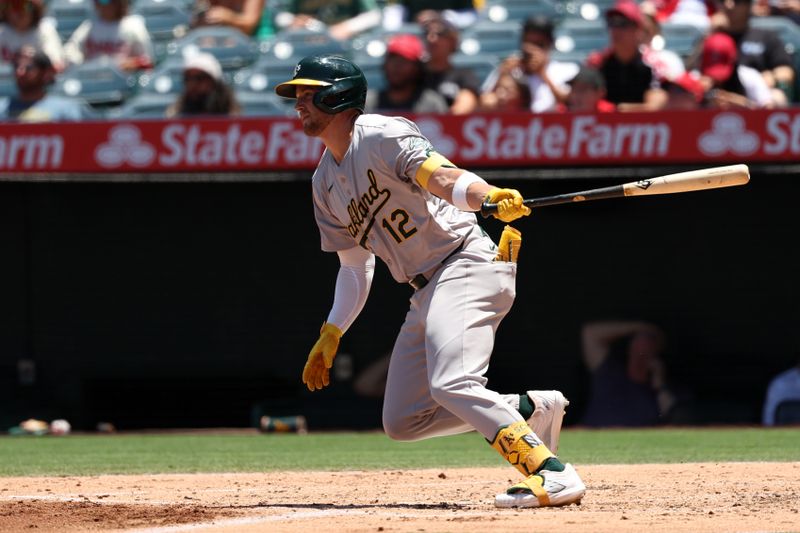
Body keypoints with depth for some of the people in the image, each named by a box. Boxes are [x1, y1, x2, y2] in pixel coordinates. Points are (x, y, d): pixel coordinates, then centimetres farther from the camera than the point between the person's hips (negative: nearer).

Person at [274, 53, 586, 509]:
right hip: (426, 292, 10)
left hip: (468, 264, -10)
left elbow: (441, 176, -27)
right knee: (402, 420, 7)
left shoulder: (381, 136, -10)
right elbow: (355, 266, 22)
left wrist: (489, 196, -46)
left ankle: (554, 475, -31)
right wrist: (331, 335, 14)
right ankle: (530, 409, 10)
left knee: (451, 384, -29)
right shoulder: (326, 182, 16)